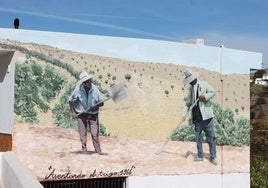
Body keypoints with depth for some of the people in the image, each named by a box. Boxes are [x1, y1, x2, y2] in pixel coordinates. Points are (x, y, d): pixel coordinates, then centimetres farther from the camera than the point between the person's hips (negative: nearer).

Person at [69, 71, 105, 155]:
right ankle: (84, 149, 16)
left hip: (93, 114, 0)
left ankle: (98, 149, 2)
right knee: (82, 133, 4)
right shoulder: (78, 89, -10)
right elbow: (71, 100, 2)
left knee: (95, 133, -5)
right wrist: (73, 112, -4)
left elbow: (101, 103, -2)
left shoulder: (95, 89, -8)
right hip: (81, 114, 0)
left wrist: (95, 106, -20)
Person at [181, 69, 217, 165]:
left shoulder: (204, 84, 1)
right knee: (198, 136, 7)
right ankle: (200, 155, 18)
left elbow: (212, 92, -1)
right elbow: (188, 102, 12)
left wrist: (205, 96, -20)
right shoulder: (190, 89, 12)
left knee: (211, 136, -2)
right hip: (197, 117, 4)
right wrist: (184, 114, 2)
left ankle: (213, 157, 5)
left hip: (206, 115, -4)